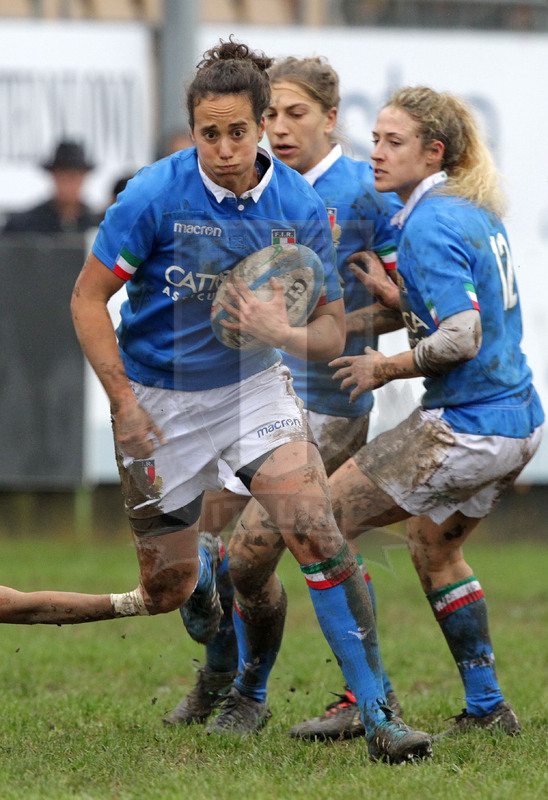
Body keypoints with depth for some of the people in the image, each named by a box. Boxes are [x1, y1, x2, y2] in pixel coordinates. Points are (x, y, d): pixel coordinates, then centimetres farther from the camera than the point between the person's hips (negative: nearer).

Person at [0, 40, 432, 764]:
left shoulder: (301, 208, -10)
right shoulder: (155, 196, -18)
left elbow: (332, 334, -5)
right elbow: (88, 298, -9)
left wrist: (286, 334, -27)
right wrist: (123, 400, -15)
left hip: (253, 388, 2)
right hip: (159, 401, -2)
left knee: (318, 537, -18)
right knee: (170, 588, 3)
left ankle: (377, 716, -14)